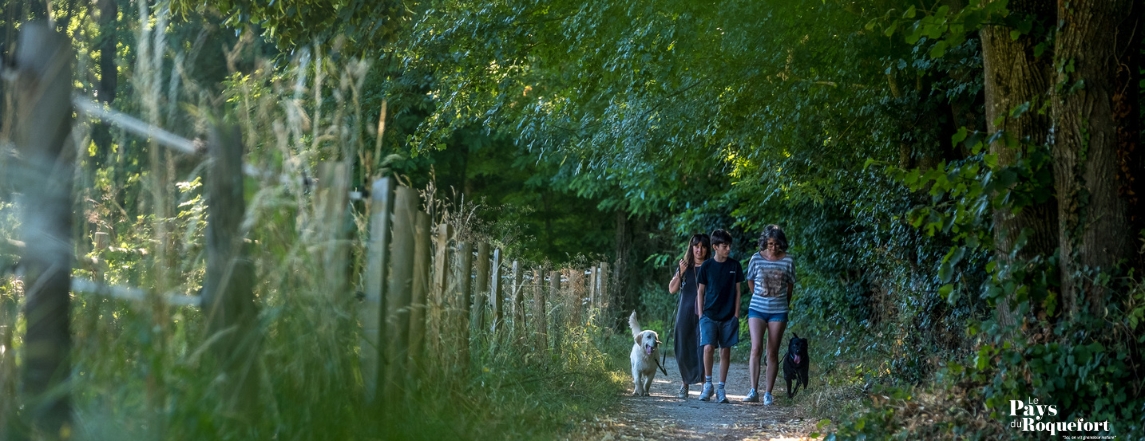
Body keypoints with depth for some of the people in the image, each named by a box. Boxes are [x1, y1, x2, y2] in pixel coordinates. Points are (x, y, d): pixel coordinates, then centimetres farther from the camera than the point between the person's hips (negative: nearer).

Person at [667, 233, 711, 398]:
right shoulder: (685, 266, 10)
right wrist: (681, 273, -7)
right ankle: (684, 384, 17)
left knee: (703, 349, -11)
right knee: (683, 349, 6)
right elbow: (672, 289, 6)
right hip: (685, 312, 3)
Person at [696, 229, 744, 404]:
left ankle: (721, 389, 10)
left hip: (728, 316, 1)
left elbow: (737, 291, 8)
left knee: (725, 350, 2)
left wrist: (736, 314, 2)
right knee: (708, 348, -15)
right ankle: (708, 384, 2)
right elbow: (700, 291, 6)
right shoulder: (706, 266, 1)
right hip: (709, 315, -1)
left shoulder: (735, 266, 4)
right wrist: (700, 314, 0)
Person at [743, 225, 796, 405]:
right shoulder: (756, 258, -1)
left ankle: (768, 393, 6)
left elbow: (790, 285, 11)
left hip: (778, 311, 0)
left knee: (773, 352, 2)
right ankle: (753, 391, -14)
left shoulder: (787, 261, -2)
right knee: (756, 348, -13)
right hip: (757, 309, 0)